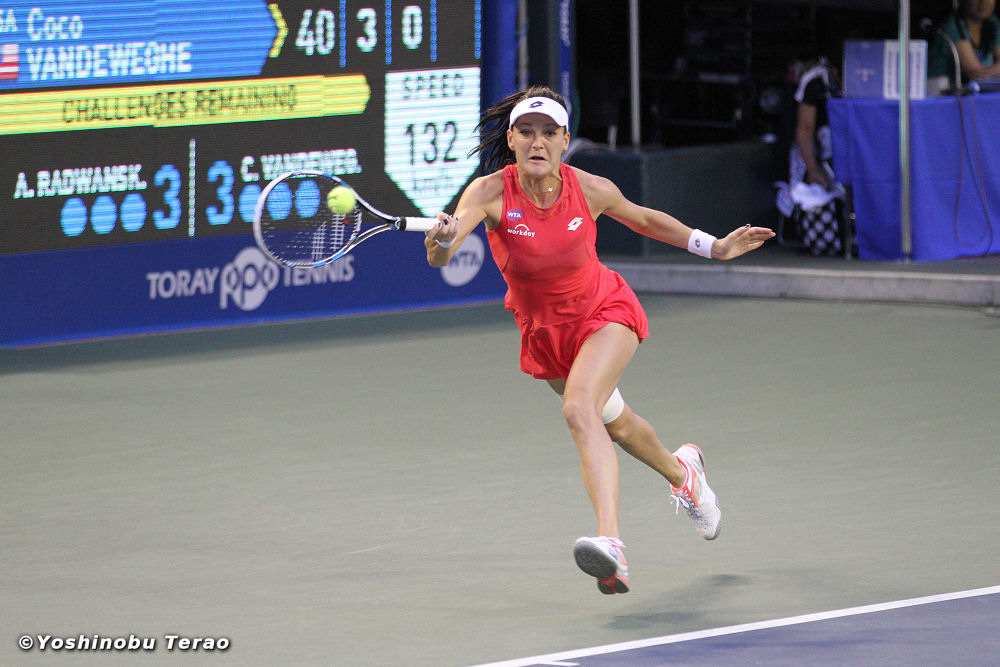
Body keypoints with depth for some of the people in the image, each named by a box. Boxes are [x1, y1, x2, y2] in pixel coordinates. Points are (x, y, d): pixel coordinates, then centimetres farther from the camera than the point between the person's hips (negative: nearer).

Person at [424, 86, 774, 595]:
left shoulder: (591, 190, -21)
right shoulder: (491, 192, -25)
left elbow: (644, 219, 2)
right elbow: (440, 256, -42)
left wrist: (714, 247, 5)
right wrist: (441, 241, -66)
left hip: (605, 313, -3)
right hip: (543, 331, 3)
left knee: (580, 408, -31)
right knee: (614, 423, 24)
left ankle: (610, 544, -44)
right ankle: (681, 470, 59)